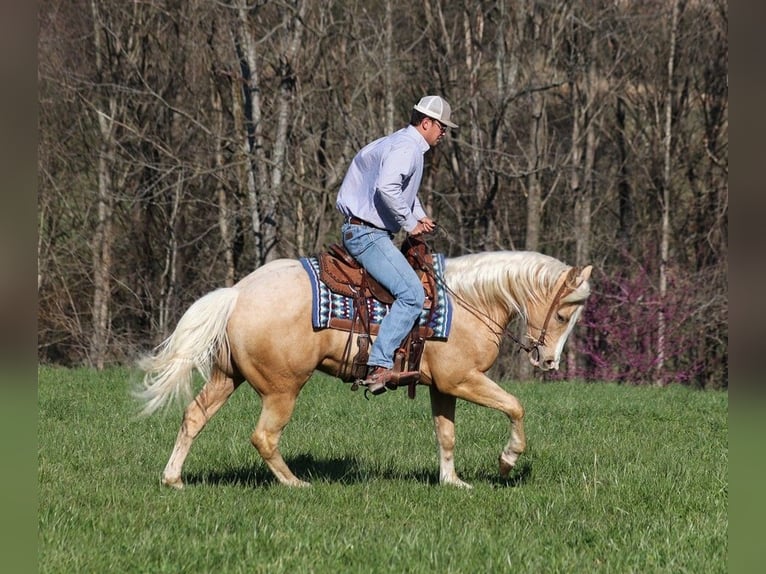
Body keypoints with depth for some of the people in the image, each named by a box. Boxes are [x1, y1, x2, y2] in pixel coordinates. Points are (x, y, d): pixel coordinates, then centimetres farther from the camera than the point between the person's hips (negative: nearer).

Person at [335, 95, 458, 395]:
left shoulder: (408, 145, 20)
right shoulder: (406, 147, -15)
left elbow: (405, 189, 36)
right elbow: (386, 187, -31)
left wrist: (420, 215, 18)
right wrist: (410, 222, -19)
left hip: (362, 232, 11)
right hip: (366, 233, -11)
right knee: (412, 294, -22)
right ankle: (379, 367, -30)